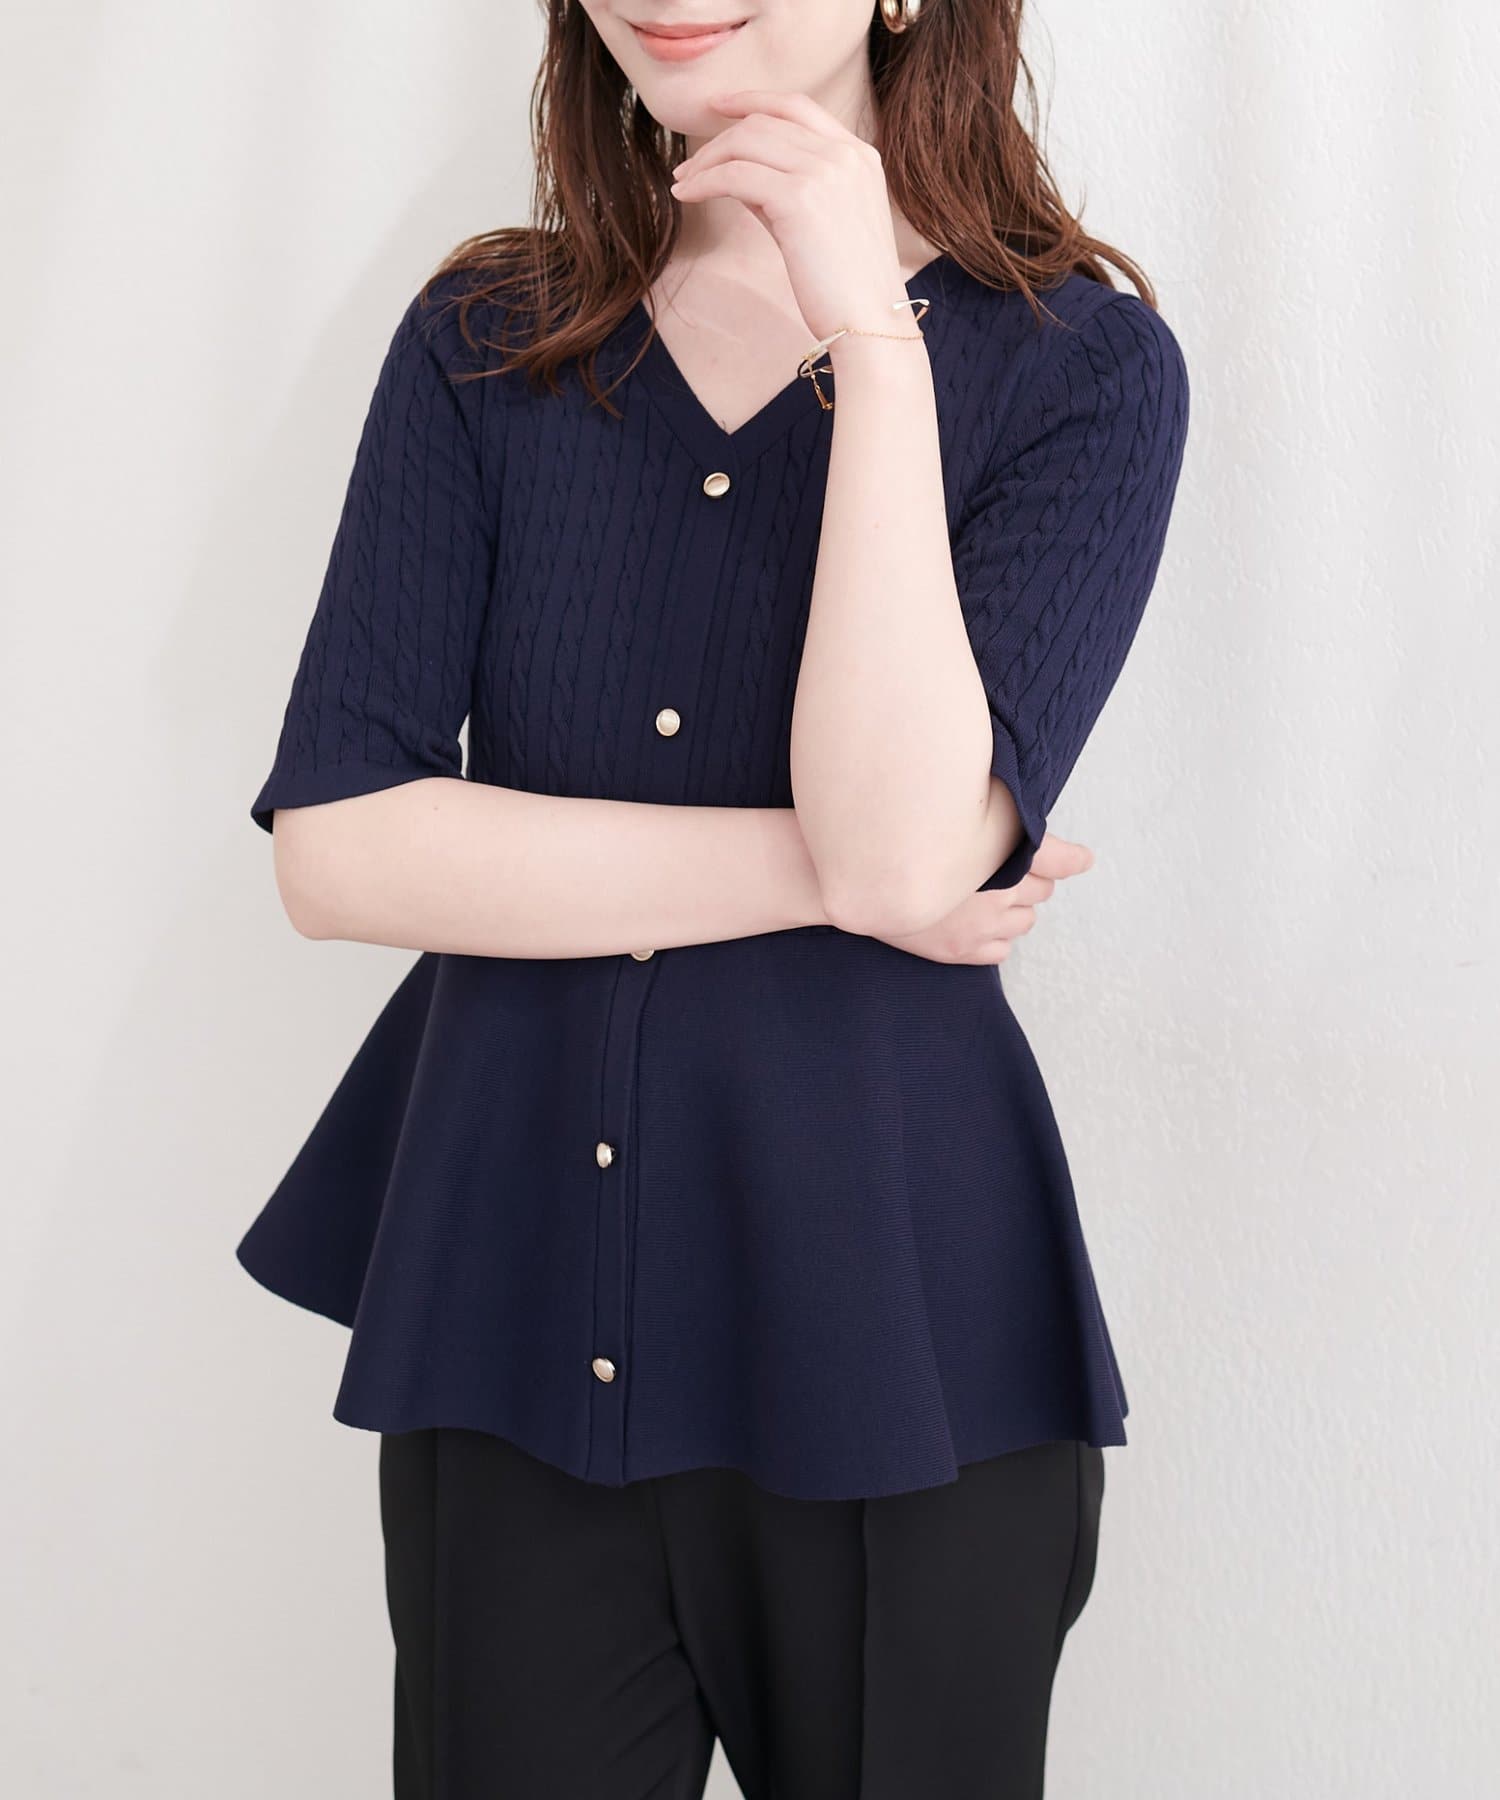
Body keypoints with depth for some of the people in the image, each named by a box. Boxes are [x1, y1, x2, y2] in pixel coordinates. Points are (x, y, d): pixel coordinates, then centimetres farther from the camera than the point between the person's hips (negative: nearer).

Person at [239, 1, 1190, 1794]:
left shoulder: (1081, 359, -5)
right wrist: (827, 876, -14)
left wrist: (869, 340, -19)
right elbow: (333, 844, -8)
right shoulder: (485, 340, 3)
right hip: (505, 1302, 2)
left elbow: (906, 841, -19)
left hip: (888, 1336, -2)